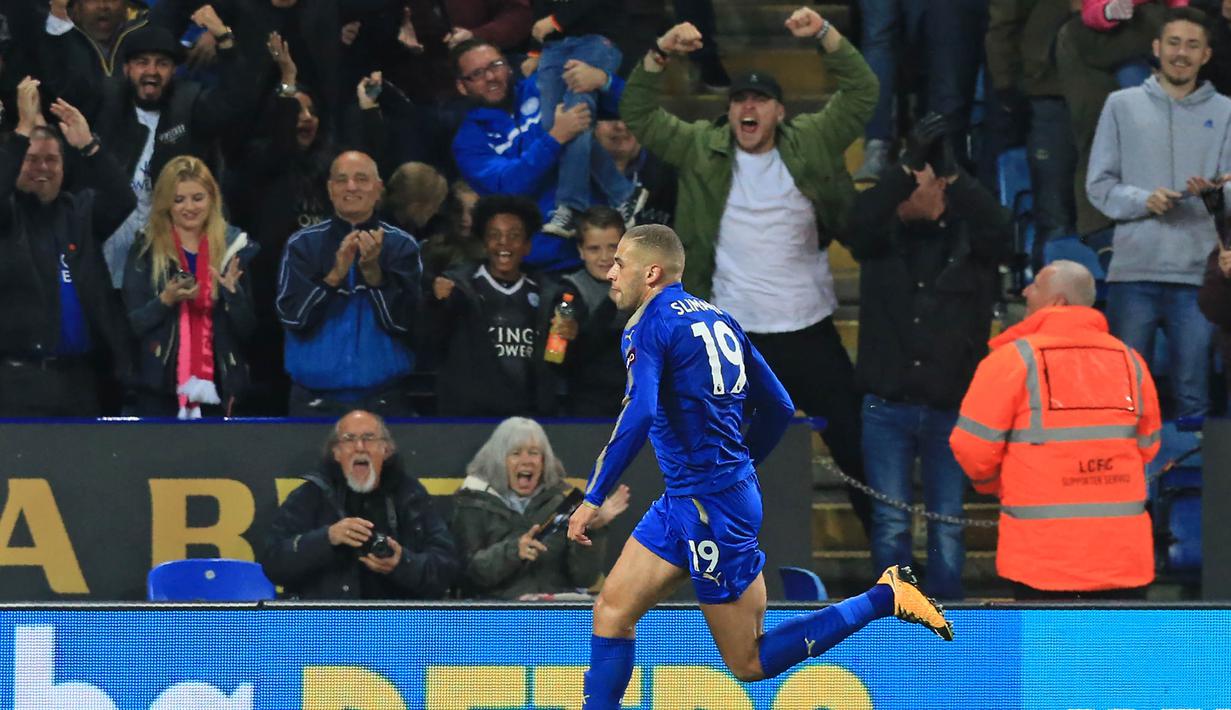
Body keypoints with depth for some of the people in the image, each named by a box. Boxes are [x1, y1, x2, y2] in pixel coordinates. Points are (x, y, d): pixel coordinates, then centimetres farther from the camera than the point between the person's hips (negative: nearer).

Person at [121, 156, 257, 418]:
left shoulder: (234, 249, 7)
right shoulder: (146, 250, 3)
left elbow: (248, 330, 6)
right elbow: (132, 325, -1)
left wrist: (233, 291, -12)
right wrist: (166, 300, -17)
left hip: (215, 390, 1)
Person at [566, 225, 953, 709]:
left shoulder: (650, 324, -11)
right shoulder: (718, 319, 13)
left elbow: (638, 414, -26)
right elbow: (778, 407, 16)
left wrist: (594, 497, -22)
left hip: (711, 506, -9)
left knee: (748, 664, -3)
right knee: (612, 611, 10)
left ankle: (886, 598, -3)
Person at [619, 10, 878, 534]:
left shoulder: (810, 144, -1)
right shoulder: (702, 150, 1)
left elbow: (861, 93, -5)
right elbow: (638, 116, -2)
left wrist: (825, 35, -19)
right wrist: (660, 55, -16)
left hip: (810, 329, 0)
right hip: (735, 334, 0)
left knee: (854, 446, 6)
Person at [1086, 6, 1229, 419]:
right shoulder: (1123, 106, 10)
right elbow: (1099, 184, 6)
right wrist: (1142, 200, -12)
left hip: (1197, 274, 0)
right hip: (1133, 272, 0)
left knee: (1194, 396, -3)